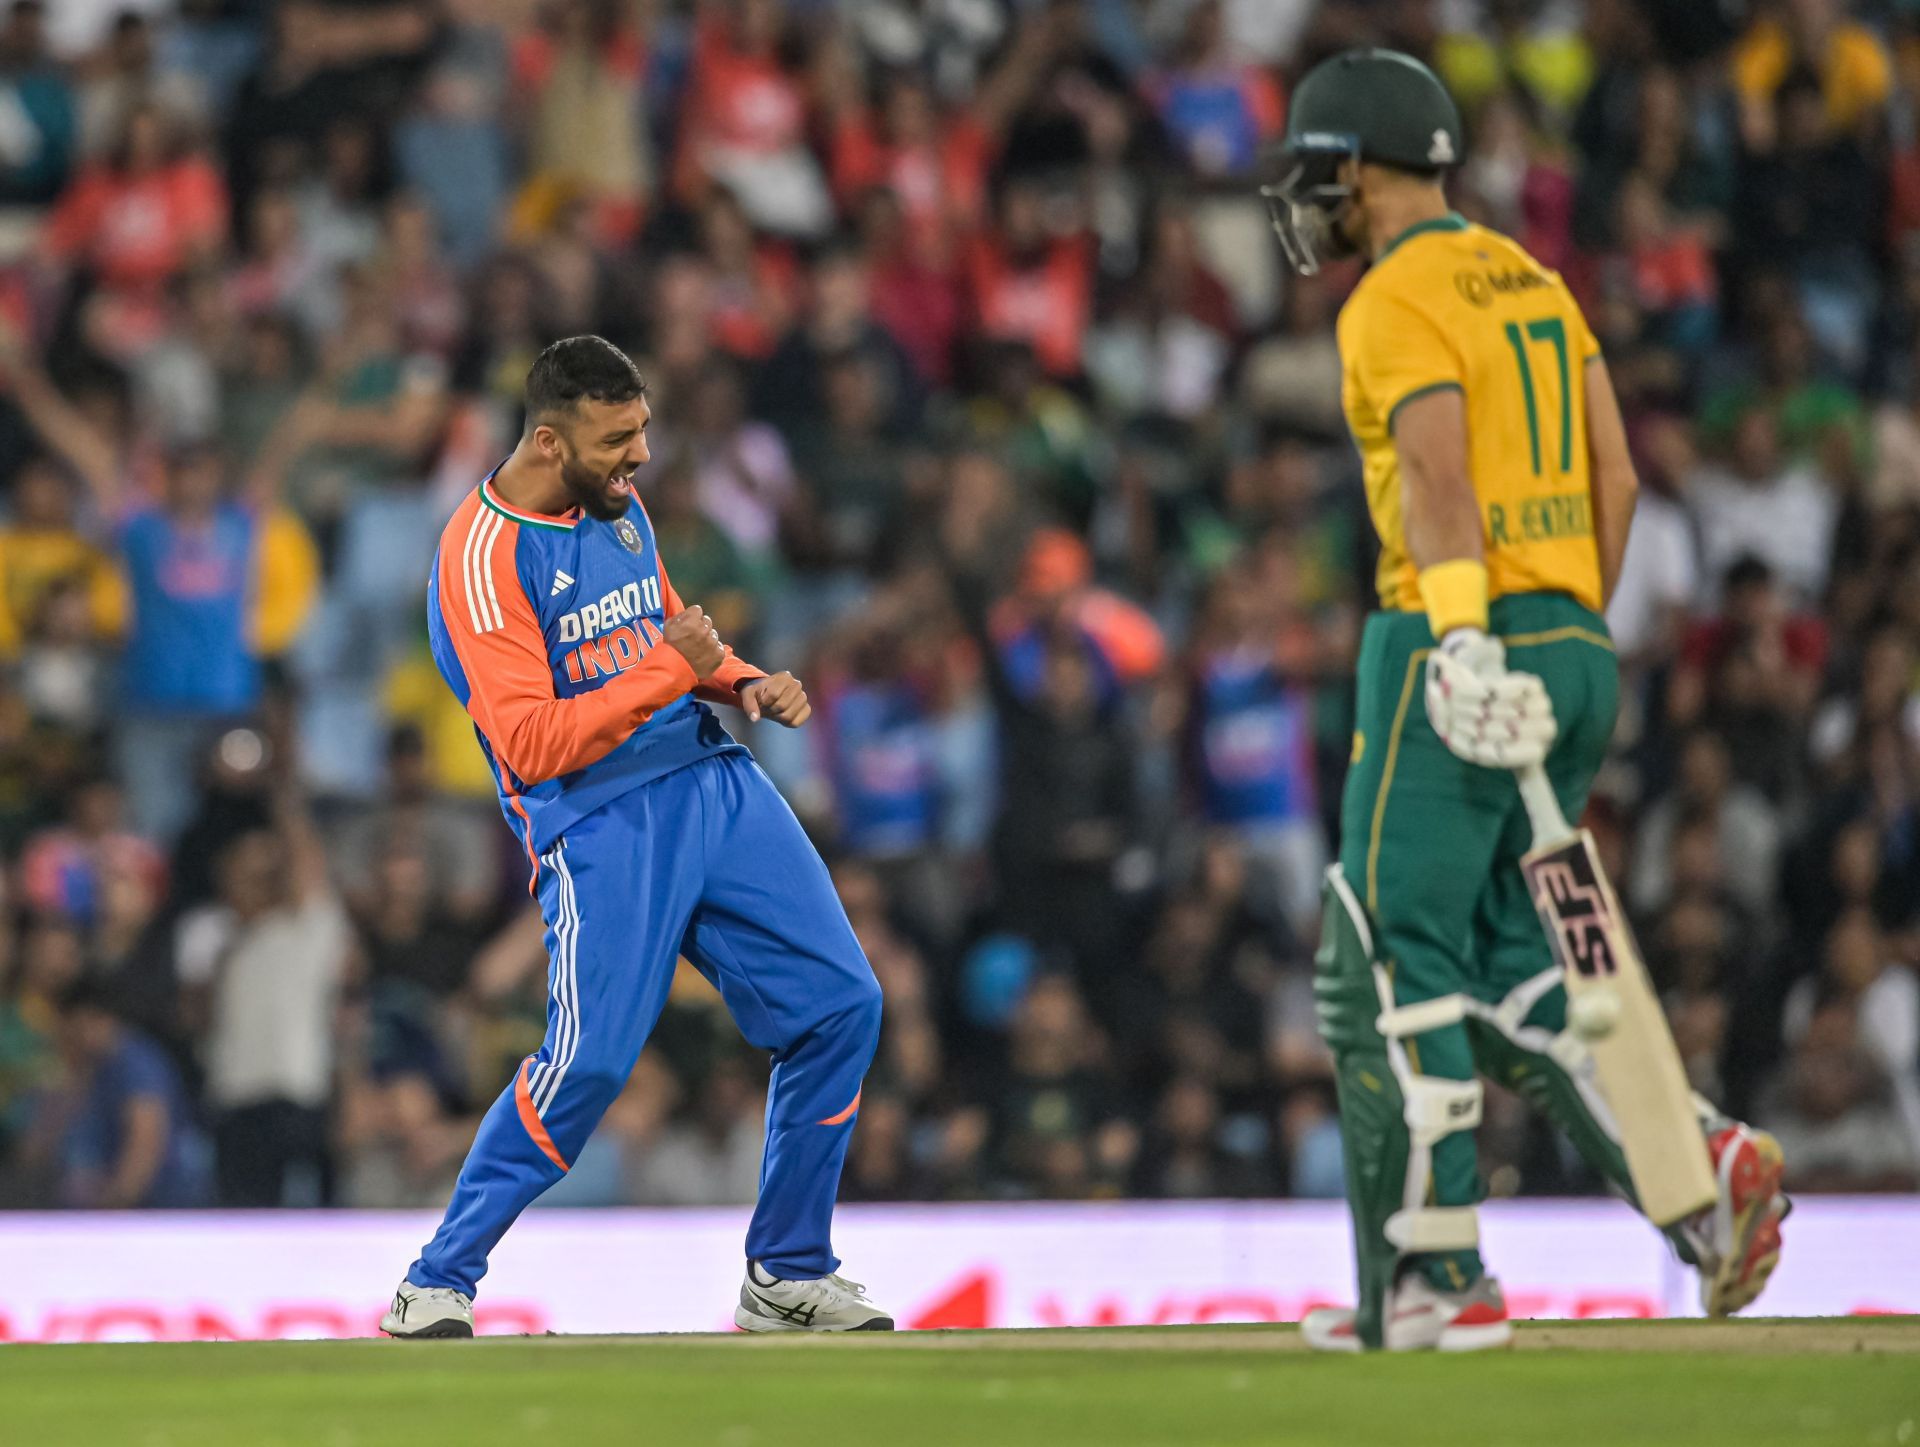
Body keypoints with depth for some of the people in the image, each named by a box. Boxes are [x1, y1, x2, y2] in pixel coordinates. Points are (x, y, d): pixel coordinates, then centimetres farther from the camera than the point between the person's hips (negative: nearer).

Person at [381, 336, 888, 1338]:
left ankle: (787, 1275, 13)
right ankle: (436, 1285, -2)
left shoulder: (618, 508, 12)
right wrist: (670, 672, -21)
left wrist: (748, 684, 9)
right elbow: (529, 743, -19)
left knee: (840, 1006, 0)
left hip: (711, 781, 8)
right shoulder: (482, 557, -13)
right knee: (592, 1060, -19)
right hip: (598, 820, -8)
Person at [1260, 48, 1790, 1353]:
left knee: (1395, 972, -2)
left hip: (1458, 645, -8)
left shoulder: (1396, 306, -8)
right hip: (1575, 647, 8)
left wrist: (1466, 644, -30)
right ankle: (1697, 1162, -5)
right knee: (1507, 969, 13)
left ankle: (1434, 1282, -4)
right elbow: (1617, 479, 16)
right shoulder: (1533, 282, 17)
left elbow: (1441, 484, -22)